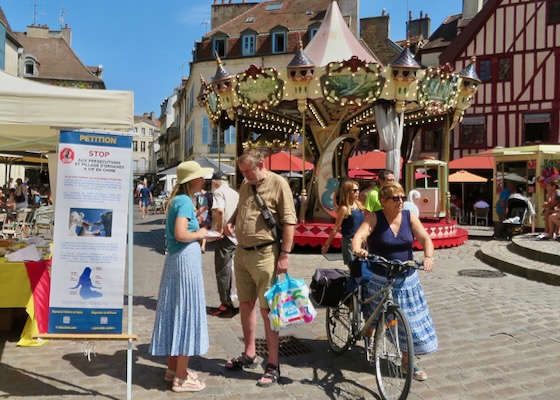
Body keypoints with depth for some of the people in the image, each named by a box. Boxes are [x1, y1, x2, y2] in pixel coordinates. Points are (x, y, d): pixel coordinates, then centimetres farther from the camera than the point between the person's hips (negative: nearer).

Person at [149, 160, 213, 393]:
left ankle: (173, 368, 27)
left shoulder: (177, 199, 13)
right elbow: (180, 234, -26)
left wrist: (195, 220, 11)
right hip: (186, 259, -10)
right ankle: (181, 378, 6)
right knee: (186, 312, -2)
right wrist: (199, 234, -10)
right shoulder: (185, 201, -15)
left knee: (176, 312, 15)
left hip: (175, 259, 10)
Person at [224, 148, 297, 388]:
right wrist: (231, 222, 5)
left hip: (265, 254, -7)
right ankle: (249, 354, 31)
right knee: (245, 304, 15)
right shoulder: (245, 185, 11)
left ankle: (273, 366, 9)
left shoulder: (278, 184, -11)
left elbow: (289, 221, -13)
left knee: (266, 308, -2)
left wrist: (285, 254, -16)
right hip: (242, 253, 7)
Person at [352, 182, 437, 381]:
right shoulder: (375, 218, -10)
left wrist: (428, 256, -27)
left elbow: (425, 238, -7)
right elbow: (359, 235, -24)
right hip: (379, 279, -3)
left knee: (409, 320, 4)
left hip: (407, 279, 3)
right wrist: (357, 249, -46)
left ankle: (408, 360, 18)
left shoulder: (409, 216, -1)